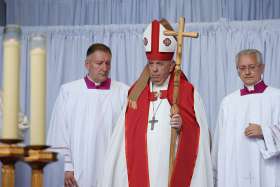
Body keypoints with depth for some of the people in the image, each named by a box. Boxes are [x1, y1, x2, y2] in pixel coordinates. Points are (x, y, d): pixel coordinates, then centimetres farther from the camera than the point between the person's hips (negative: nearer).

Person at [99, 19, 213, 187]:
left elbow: (198, 137, -1)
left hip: (173, 173, -2)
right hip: (140, 172, 3)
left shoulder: (188, 93, 2)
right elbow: (123, 139, 9)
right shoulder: (137, 93, 10)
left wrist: (183, 127, -20)